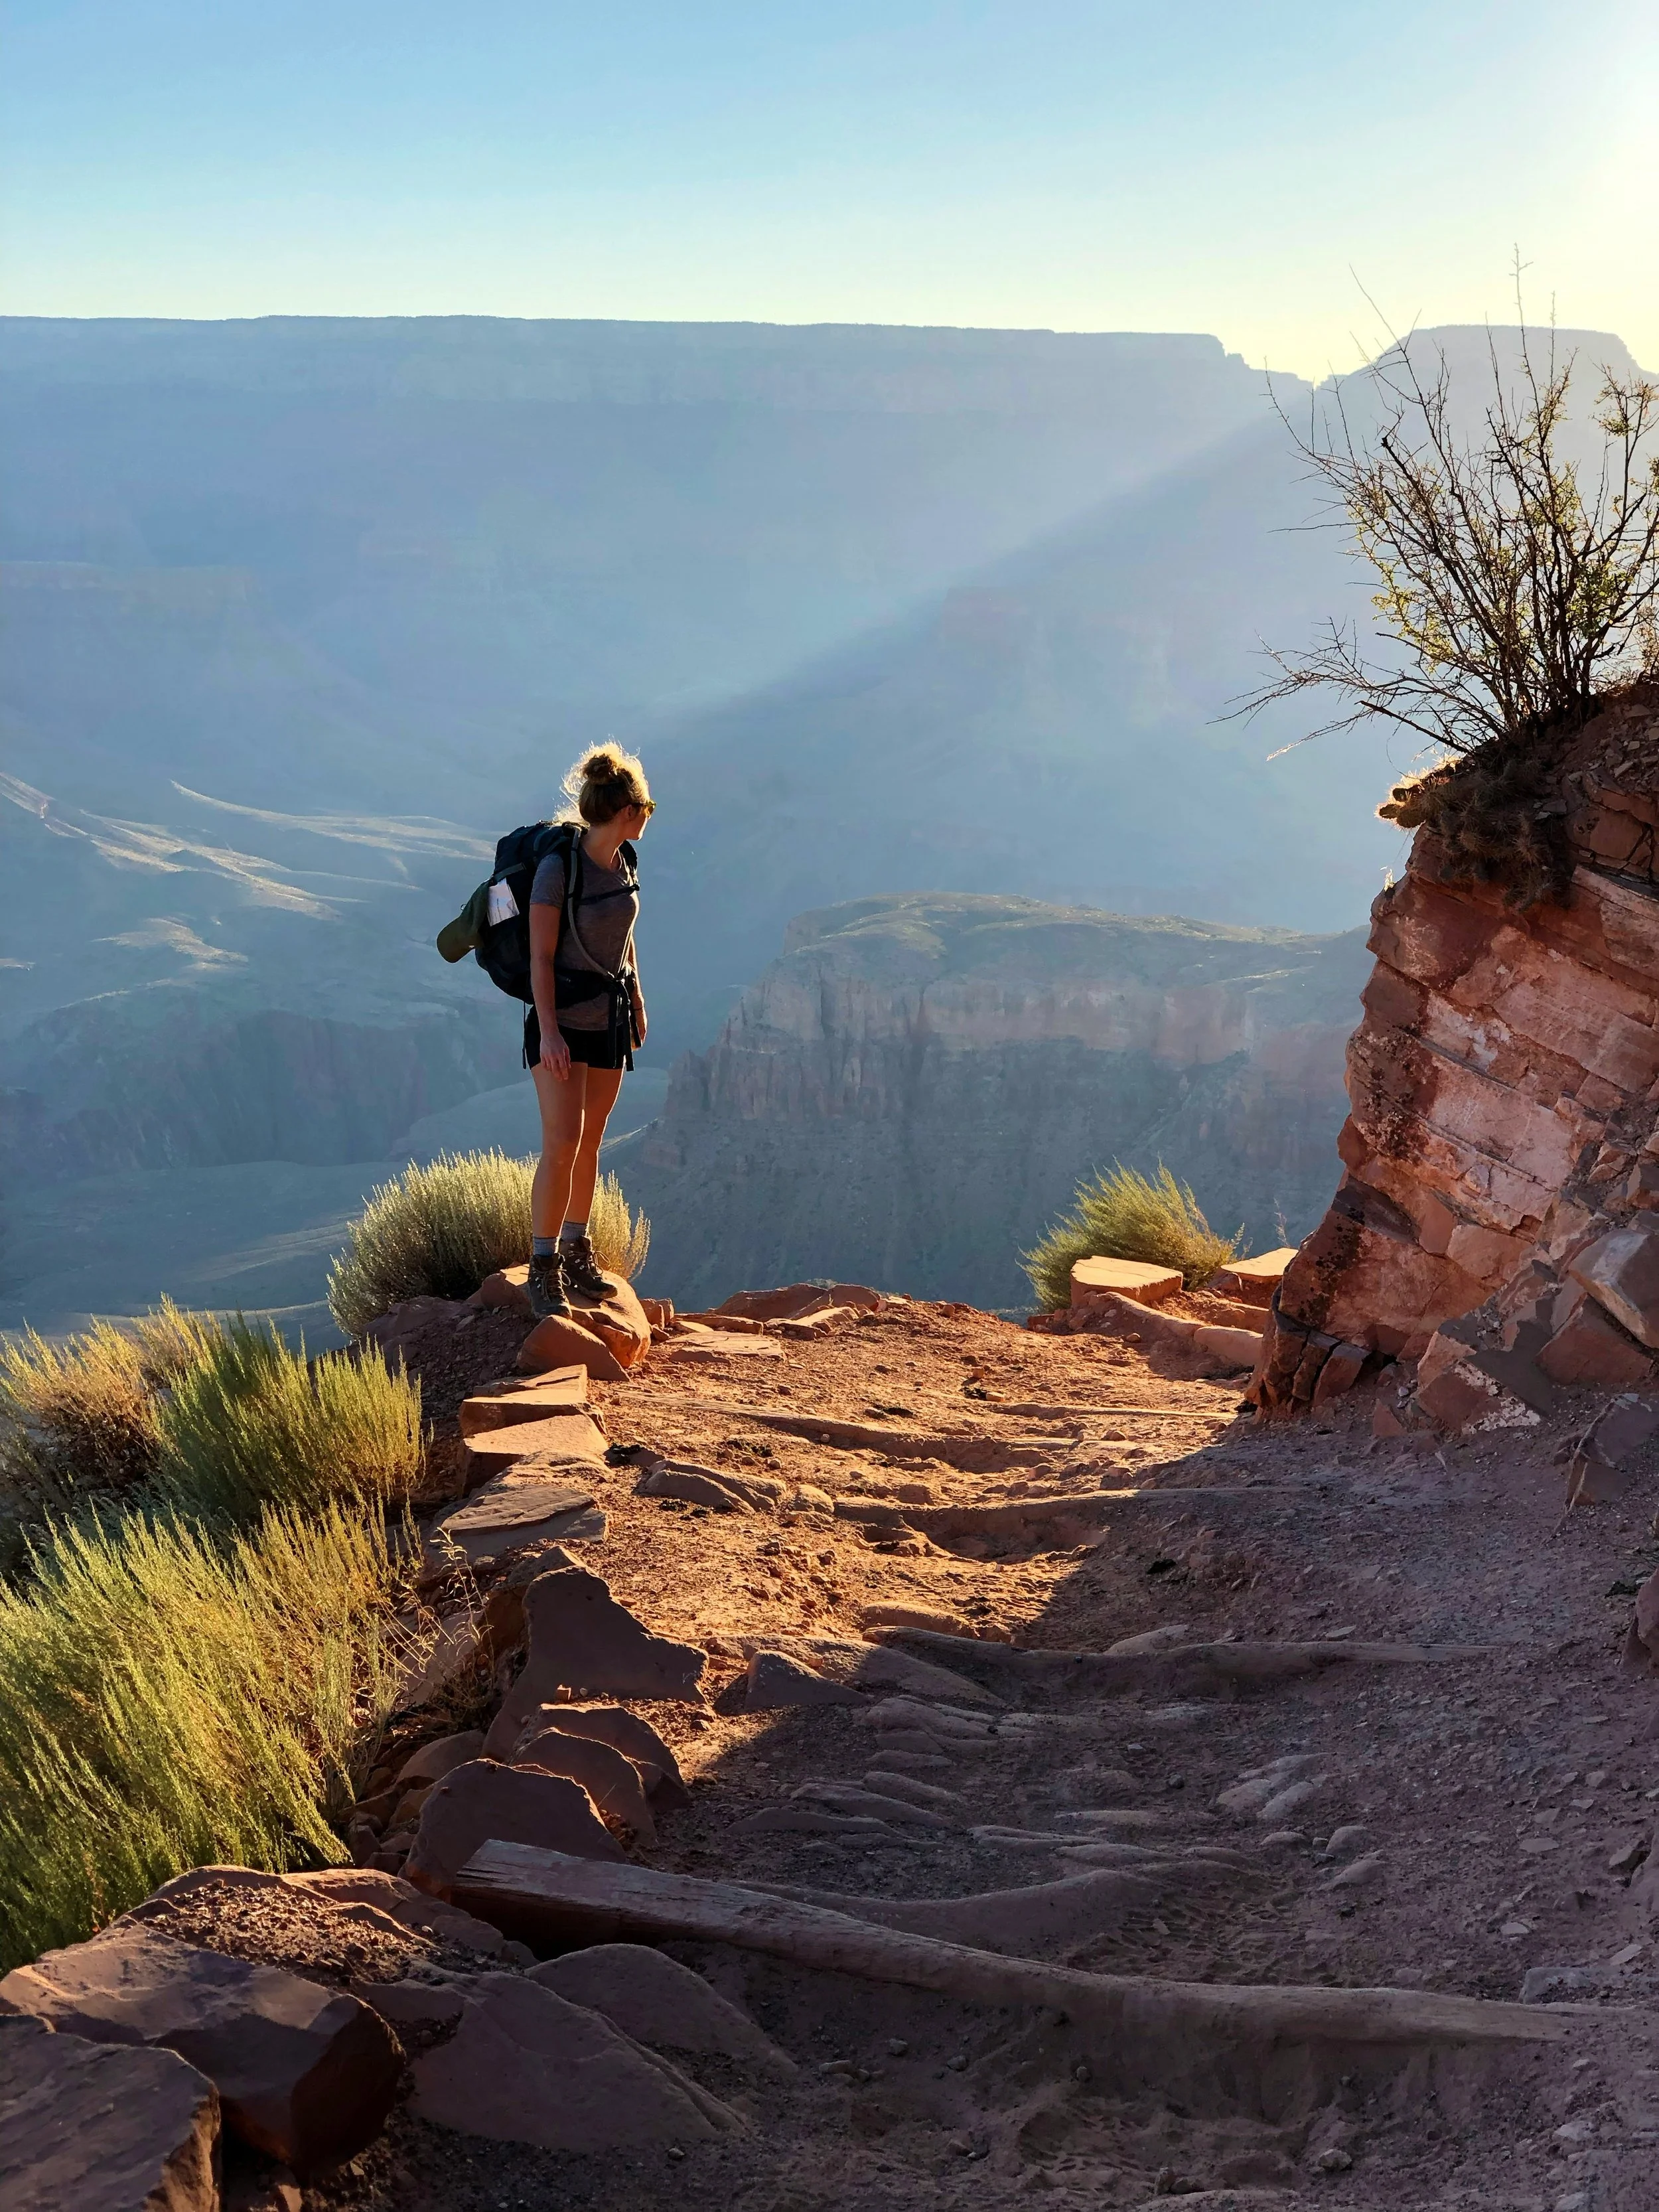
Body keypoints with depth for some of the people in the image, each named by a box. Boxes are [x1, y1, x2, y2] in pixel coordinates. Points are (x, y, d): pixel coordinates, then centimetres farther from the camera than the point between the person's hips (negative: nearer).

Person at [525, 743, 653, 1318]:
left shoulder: (624, 863, 4)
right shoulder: (558, 868, -17)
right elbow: (541, 955, -17)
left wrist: (638, 1001, 22)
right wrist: (548, 1031, -22)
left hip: (610, 1016, 7)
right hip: (562, 1015, -7)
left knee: (589, 1142, 10)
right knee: (563, 1142, -14)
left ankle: (576, 1251, 22)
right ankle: (543, 1270, -7)